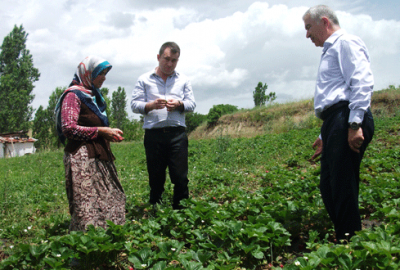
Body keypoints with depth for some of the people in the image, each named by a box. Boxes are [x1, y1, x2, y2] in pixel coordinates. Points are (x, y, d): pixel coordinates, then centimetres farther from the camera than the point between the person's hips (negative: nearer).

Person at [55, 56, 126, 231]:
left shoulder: (93, 96, 21)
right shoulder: (73, 95, -5)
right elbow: (69, 128, -15)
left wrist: (110, 133, 14)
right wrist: (100, 131, -14)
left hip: (100, 157, 9)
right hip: (82, 159, -9)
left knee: (112, 200, 5)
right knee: (87, 208, -9)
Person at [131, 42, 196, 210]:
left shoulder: (183, 80, 17)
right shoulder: (144, 80, 11)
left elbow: (191, 104, 10)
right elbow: (134, 105, 4)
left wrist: (179, 104, -12)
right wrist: (151, 105, -16)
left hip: (177, 134, 1)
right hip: (154, 134, -1)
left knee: (180, 177, -3)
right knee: (155, 178, 6)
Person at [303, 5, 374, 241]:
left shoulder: (346, 42, 0)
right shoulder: (330, 51, 30)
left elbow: (363, 82, -15)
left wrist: (355, 123, -24)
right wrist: (325, 136, 28)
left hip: (347, 119, -10)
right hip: (334, 122, 10)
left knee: (343, 188, -11)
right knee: (329, 187, 9)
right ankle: (343, 241, 17)